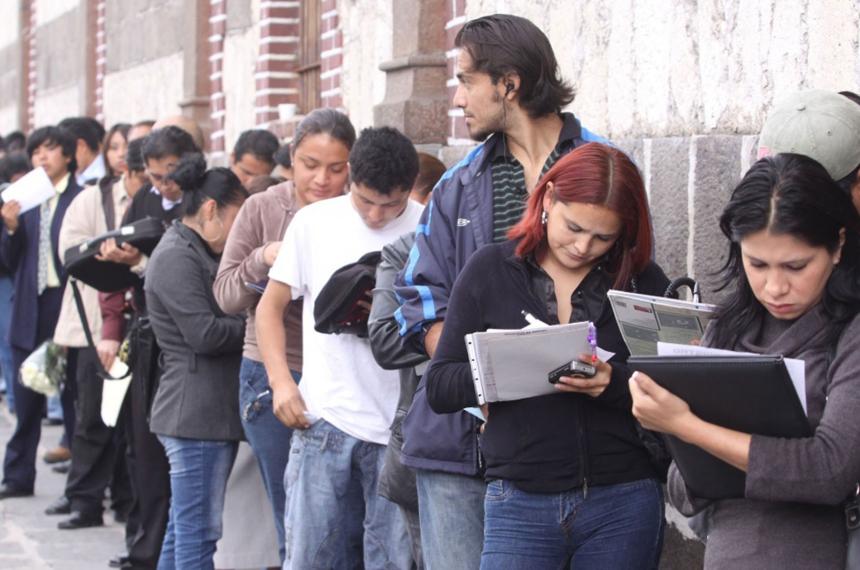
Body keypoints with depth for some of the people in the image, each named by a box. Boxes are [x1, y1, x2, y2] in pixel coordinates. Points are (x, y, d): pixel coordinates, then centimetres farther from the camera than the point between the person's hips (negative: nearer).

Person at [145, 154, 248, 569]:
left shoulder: (197, 254, 20)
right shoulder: (177, 258, -13)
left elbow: (222, 314, 20)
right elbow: (204, 333, -19)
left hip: (211, 410, 10)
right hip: (197, 413, -10)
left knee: (184, 529, 14)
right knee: (198, 534, -8)